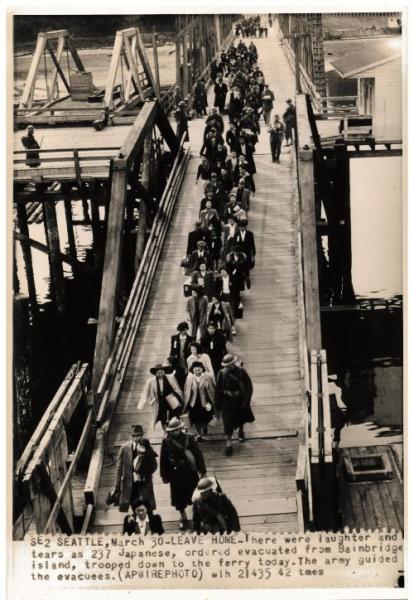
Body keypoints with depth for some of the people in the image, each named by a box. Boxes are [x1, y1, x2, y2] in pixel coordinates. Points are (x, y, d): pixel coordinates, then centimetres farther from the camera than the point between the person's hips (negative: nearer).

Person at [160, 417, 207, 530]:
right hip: (175, 473, 1)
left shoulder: (189, 439, -14)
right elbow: (163, 459, -1)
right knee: (178, 497, 8)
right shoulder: (166, 441, -9)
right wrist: (164, 474, 3)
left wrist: (202, 471, -6)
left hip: (189, 472, -1)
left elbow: (198, 454, -8)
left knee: (194, 495, 14)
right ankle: (184, 519, 25)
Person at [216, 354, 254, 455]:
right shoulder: (222, 373, -13)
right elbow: (218, 391, -6)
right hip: (227, 402, -1)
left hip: (240, 400, 1)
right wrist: (218, 406, -3)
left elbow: (249, 386, -8)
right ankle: (228, 442, 4)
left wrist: (246, 401, -12)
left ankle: (241, 432, 51)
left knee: (241, 418, 23)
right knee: (228, 422, -4)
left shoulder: (241, 372, -16)